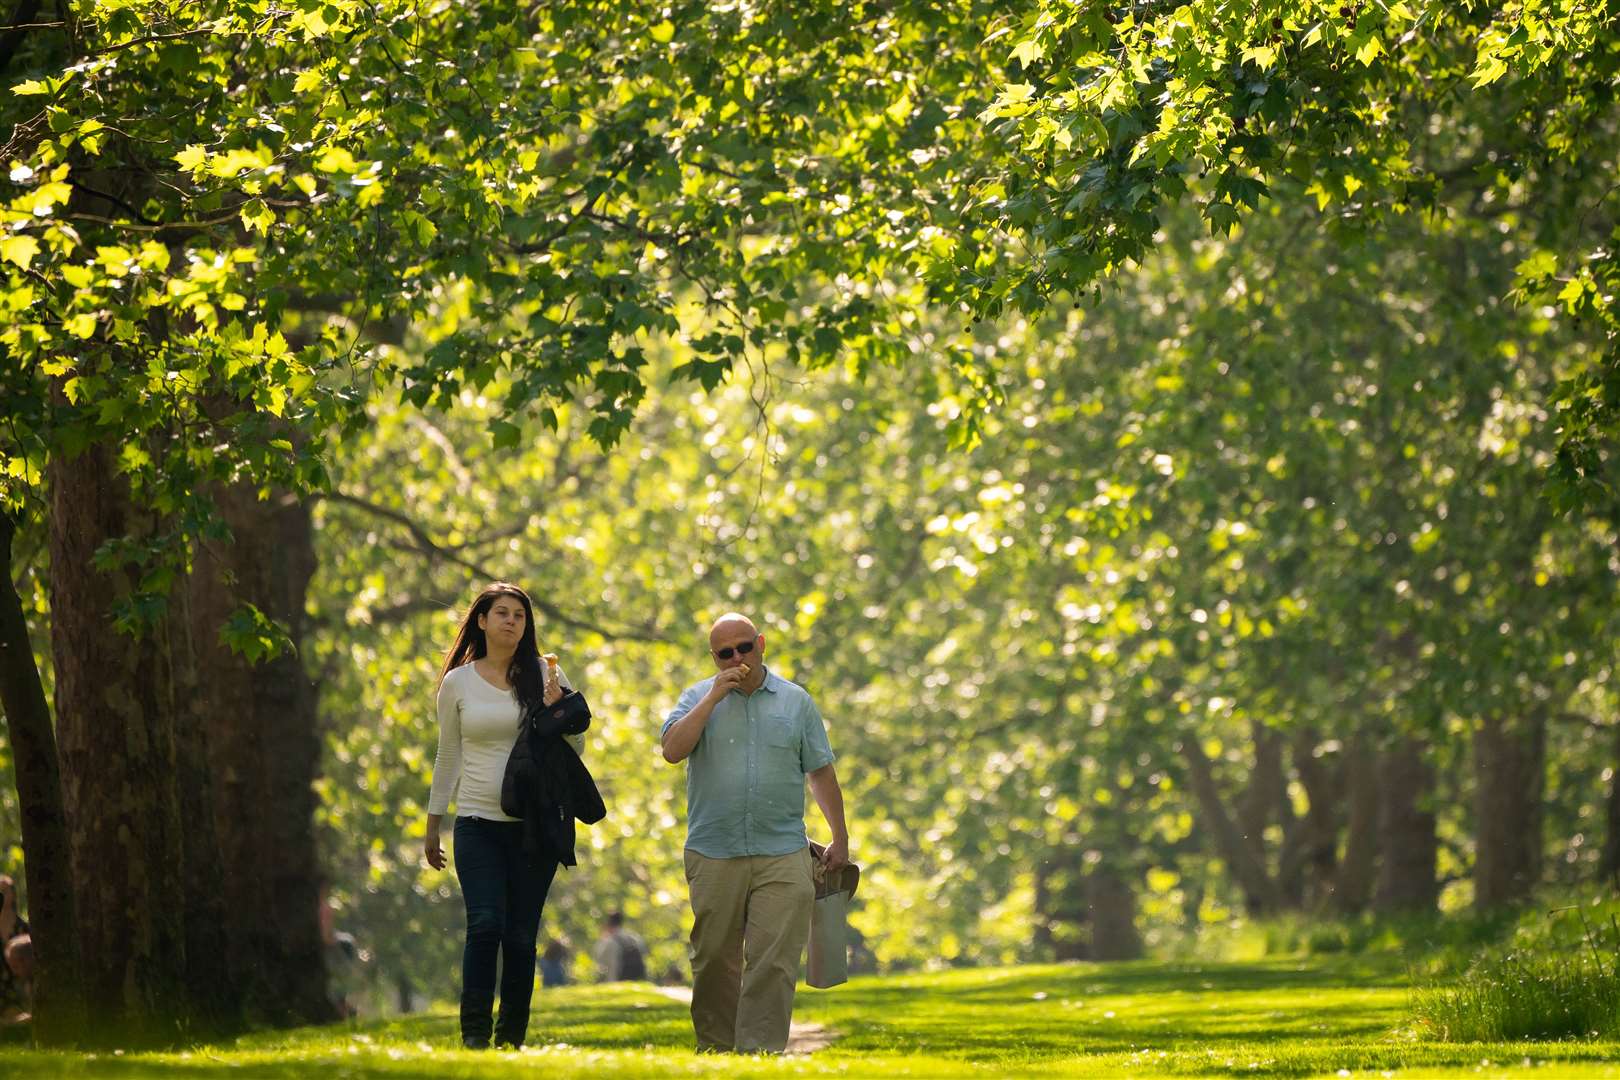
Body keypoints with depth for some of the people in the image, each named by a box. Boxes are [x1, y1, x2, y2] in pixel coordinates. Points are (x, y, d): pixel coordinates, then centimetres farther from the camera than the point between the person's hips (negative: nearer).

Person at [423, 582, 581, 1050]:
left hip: (534, 823, 0)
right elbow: (448, 756, 15)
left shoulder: (545, 676, 5)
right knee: (485, 924, -15)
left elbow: (575, 749, 6)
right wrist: (432, 826, 17)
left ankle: (512, 1038, 7)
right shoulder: (458, 683, 7)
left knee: (520, 935, 0)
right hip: (478, 823, 0)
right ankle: (474, 1033, -10)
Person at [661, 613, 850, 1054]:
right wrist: (715, 697, -13)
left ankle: (761, 1050, -11)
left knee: (774, 961, -9)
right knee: (714, 959, 7)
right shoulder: (698, 698, 6)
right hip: (714, 853, 0)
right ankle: (714, 1048, 17)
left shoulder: (795, 702, 8)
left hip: (782, 856, 0)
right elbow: (673, 750, -11)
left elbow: (821, 772, 12)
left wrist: (840, 839, 10)